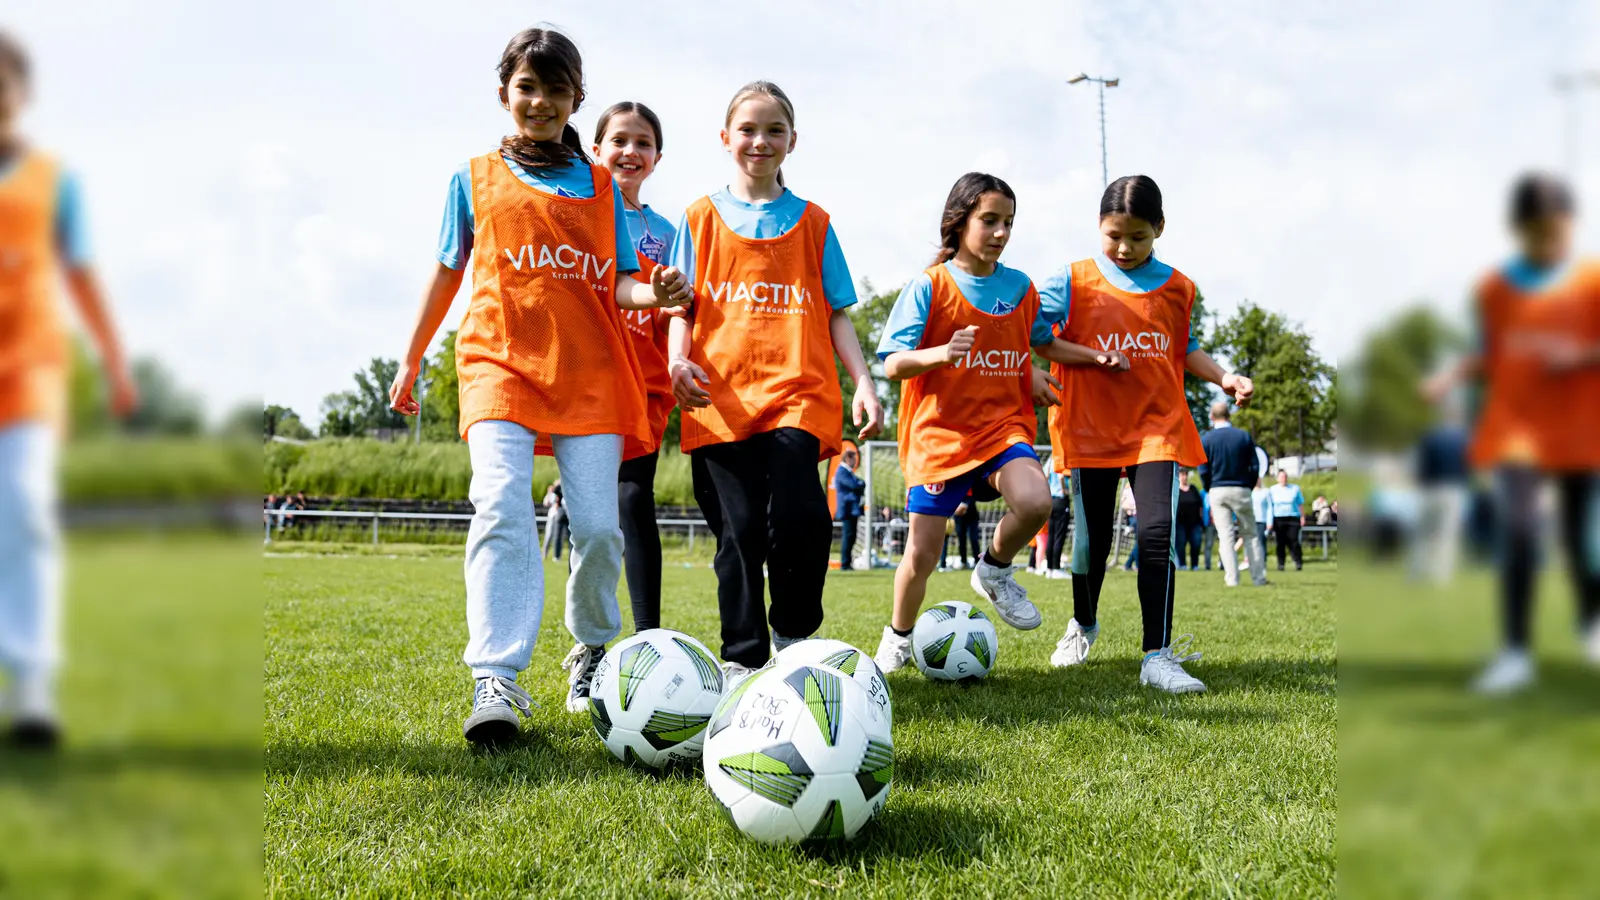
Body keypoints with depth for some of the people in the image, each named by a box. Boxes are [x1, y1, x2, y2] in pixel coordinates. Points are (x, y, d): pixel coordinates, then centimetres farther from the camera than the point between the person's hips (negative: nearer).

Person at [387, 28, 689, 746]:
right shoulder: (475, 178, 15)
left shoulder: (601, 188, 15)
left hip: (589, 371, 1)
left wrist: (653, 295, -11)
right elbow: (448, 272, 22)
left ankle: (590, 650, 19)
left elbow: (616, 284, 12)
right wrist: (411, 362, 24)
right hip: (500, 362, -1)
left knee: (599, 526, -7)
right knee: (501, 508, -21)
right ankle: (496, 682, -25)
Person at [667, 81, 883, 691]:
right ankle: (742, 659, 10)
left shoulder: (812, 222, 15)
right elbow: (683, 305, 11)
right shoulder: (702, 218, 14)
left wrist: (864, 382, 2)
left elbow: (837, 314, 14)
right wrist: (677, 361, -8)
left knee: (797, 516, -19)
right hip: (722, 394, 1)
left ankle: (795, 639, 2)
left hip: (797, 392, 0)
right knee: (742, 528, -3)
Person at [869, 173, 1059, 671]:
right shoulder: (929, 286, -5)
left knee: (1035, 501, -29)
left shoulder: (1021, 287, 7)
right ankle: (897, 638, 28)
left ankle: (995, 569, 3)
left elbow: (1038, 340, 27)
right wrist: (941, 352, -28)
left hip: (1003, 424, 3)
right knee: (921, 555, -1)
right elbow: (893, 364, -10)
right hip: (939, 432, -2)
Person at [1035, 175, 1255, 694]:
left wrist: (1223, 379, 2)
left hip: (1157, 426, 1)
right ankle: (1083, 624, 37)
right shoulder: (1075, 280, -1)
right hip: (1090, 429, -1)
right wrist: (1095, 357, -16)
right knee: (1091, 538, 8)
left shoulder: (1177, 288, 7)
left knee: (1157, 534, -14)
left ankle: (1157, 656, -10)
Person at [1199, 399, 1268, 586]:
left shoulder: (1206, 439, -2)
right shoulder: (1244, 436, 0)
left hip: (1217, 491, 0)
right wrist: (1249, 487, 12)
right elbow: (1255, 467, -1)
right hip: (1241, 490, 0)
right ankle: (1258, 577, 7)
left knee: (1225, 536, 1)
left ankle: (1232, 578, -4)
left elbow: (1203, 470, -4)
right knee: (1250, 535, 8)